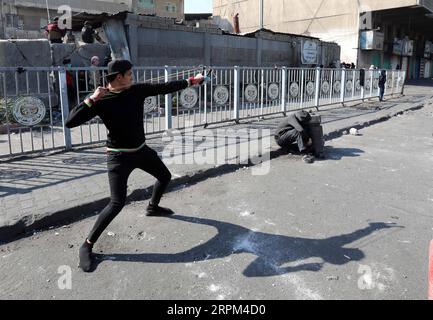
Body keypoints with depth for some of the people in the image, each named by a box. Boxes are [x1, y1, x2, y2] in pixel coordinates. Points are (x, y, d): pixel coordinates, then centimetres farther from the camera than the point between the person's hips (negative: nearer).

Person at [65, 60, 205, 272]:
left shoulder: (137, 90, -4)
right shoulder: (100, 100, -17)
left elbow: (164, 88, 3)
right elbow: (70, 123, -23)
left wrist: (190, 81, 7)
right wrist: (91, 100, -31)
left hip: (141, 150, 7)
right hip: (119, 156, -6)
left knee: (165, 177, 21)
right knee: (117, 203, -15)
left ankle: (152, 207, 50)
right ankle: (87, 245, 0)